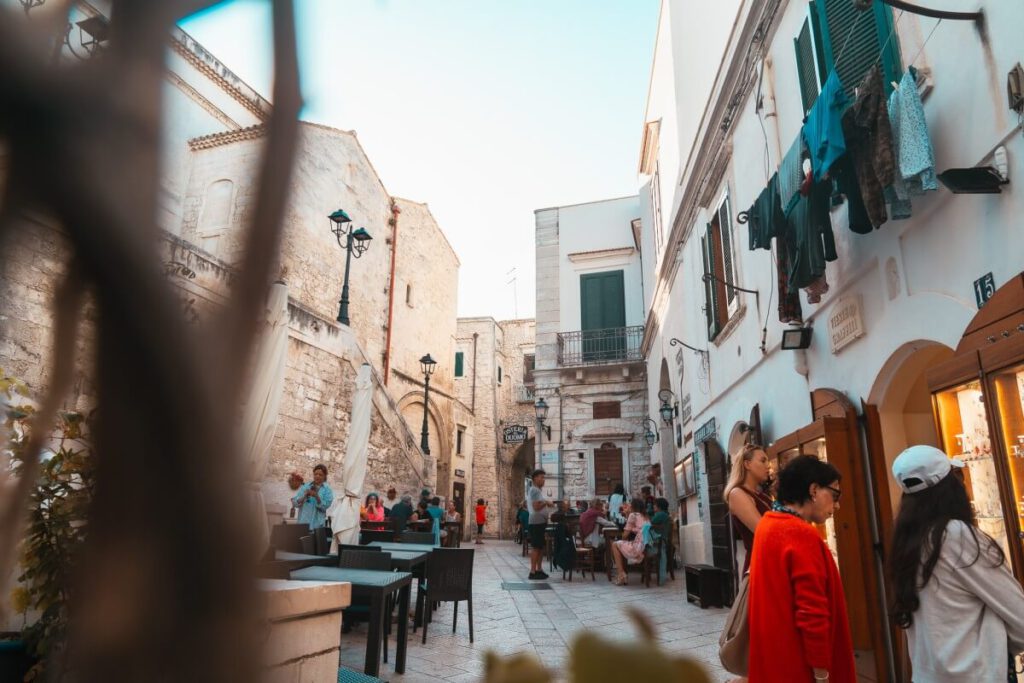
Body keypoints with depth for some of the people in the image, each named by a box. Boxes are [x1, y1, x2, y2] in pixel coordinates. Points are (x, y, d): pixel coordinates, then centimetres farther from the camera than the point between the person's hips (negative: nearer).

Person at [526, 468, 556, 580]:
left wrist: (548, 504, 9)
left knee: (541, 547, 12)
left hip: (541, 522, 10)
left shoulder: (539, 490, 18)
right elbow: (536, 506, -22)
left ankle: (538, 570, 18)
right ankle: (533, 572, -5)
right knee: (535, 547, -7)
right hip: (536, 522, -10)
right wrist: (546, 503, -9)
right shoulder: (534, 490, -13)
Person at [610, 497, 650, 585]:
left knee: (615, 545, 13)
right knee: (623, 545, 29)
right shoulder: (646, 517, 17)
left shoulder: (633, 515, -4)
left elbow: (625, 535, -3)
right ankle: (623, 572, 23)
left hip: (639, 548, -8)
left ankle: (621, 574, 5)